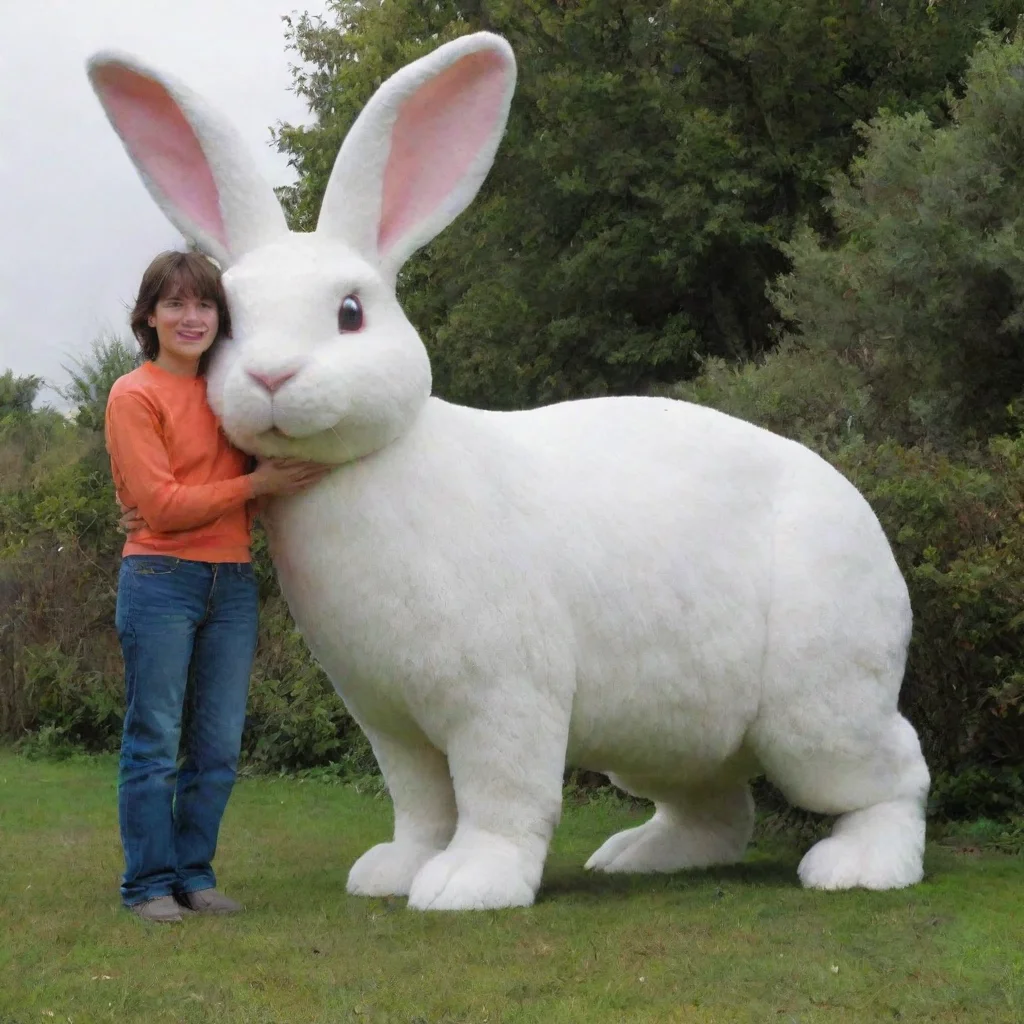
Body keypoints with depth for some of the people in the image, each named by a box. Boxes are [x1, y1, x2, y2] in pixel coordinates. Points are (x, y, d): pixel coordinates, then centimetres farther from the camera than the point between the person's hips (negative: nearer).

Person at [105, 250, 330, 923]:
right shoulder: (134, 395, -4)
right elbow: (162, 504, -12)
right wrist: (257, 483, -13)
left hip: (233, 583, 6)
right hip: (161, 581, -6)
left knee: (220, 747, 7)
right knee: (155, 743, -1)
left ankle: (194, 875, 17)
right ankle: (150, 883, 7)